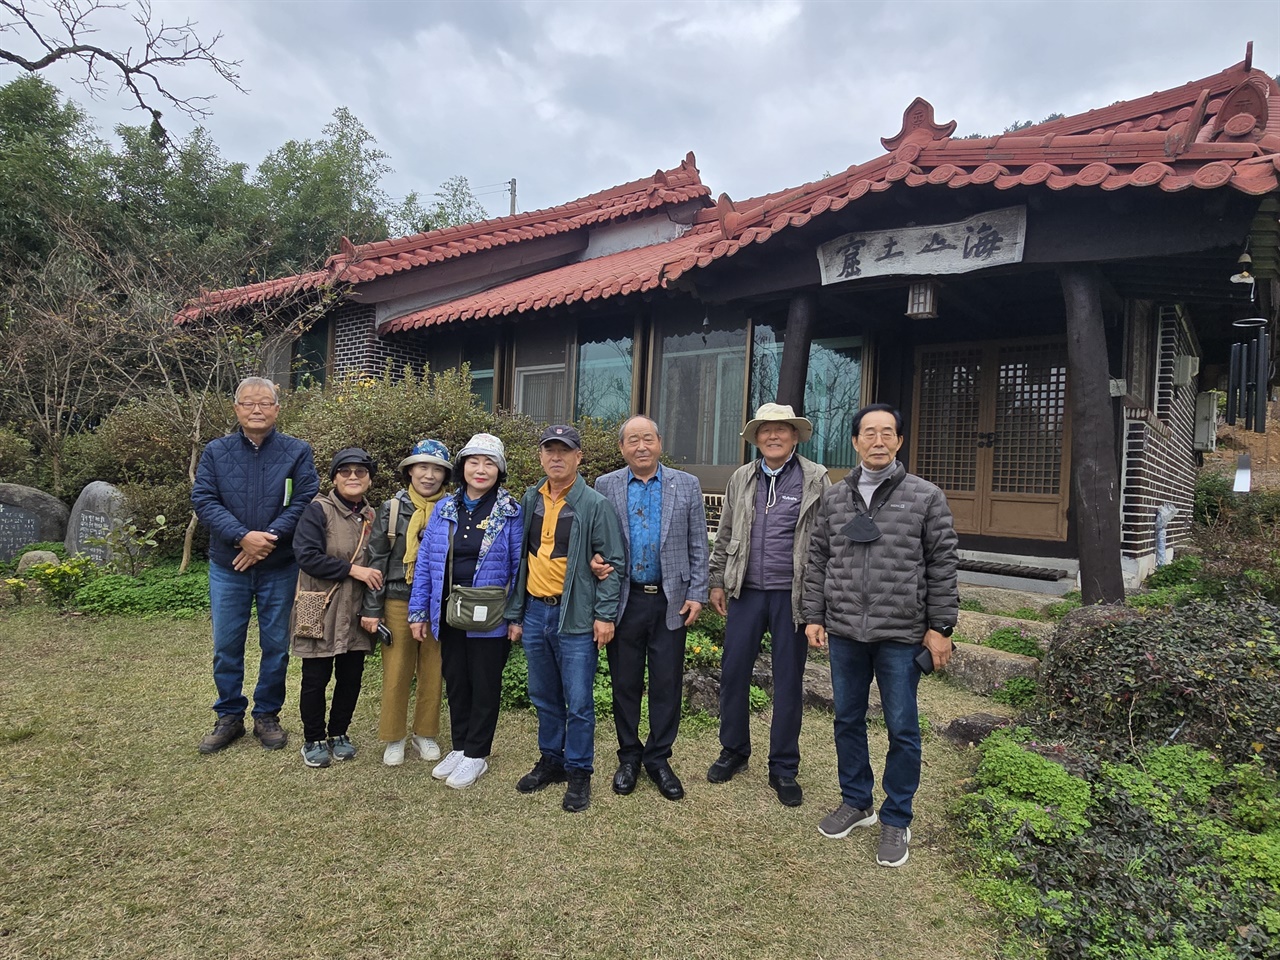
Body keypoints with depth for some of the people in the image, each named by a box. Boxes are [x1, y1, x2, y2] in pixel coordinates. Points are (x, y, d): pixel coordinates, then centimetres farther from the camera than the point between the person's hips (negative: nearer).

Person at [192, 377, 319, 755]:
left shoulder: (298, 451, -1)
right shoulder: (216, 451, 3)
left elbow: (306, 500, -10)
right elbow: (203, 500, -6)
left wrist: (269, 538, -20)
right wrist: (242, 536, -19)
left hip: (279, 568, -1)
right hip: (227, 567, 1)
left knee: (276, 646, 9)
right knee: (226, 646, 10)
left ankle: (267, 715, 25)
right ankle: (229, 717, 26)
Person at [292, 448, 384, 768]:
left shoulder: (372, 516, 8)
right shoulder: (318, 510, -9)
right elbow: (307, 557, -19)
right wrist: (351, 569, -20)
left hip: (357, 613, 5)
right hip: (321, 611, -5)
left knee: (351, 676, 11)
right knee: (316, 678, 5)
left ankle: (339, 734, 30)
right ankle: (314, 740, 23)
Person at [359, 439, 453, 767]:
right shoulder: (392, 509, -1)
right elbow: (376, 561, -1)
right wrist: (371, 609, -4)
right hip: (398, 604, -1)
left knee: (432, 673, 10)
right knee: (396, 673, 7)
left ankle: (425, 734, 27)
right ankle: (394, 738, 23)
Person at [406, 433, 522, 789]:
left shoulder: (511, 513, -7)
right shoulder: (444, 509, 4)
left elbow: (518, 567, -7)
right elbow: (425, 562, 5)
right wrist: (419, 612, 3)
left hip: (490, 619, -4)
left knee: (485, 685, 8)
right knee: (456, 682, 16)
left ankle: (475, 755, 24)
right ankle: (459, 748, 33)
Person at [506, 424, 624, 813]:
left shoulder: (595, 505, -7)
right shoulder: (530, 501, 9)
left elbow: (612, 562, -7)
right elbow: (519, 559, 13)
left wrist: (605, 615, -12)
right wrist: (515, 614, 12)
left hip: (576, 618, -5)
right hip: (535, 613, 5)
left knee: (578, 702, 2)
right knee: (544, 697, 17)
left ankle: (579, 773, 17)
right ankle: (551, 760, 33)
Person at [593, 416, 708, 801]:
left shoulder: (687, 485, 3)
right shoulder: (606, 486, 3)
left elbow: (698, 546, 3)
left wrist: (697, 594, -2)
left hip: (671, 601, 0)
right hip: (625, 599, 0)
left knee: (667, 684, 7)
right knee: (625, 683, 10)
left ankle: (658, 758, 24)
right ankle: (629, 757, 28)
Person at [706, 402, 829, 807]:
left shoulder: (816, 479, -2)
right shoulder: (741, 479, 8)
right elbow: (724, 536, 14)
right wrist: (717, 582, 9)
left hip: (793, 595, -2)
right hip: (746, 592, 3)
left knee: (789, 683, 7)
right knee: (733, 673, 7)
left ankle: (784, 769, 22)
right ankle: (733, 751, 28)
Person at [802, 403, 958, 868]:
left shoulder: (926, 497, -3)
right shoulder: (835, 497, 6)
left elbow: (942, 566, -3)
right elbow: (818, 560, 9)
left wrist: (940, 627, -5)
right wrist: (814, 616, 5)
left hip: (902, 636, -3)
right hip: (844, 633, 3)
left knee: (902, 729, 7)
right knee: (847, 720, 15)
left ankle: (896, 819, 25)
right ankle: (856, 802, 34)